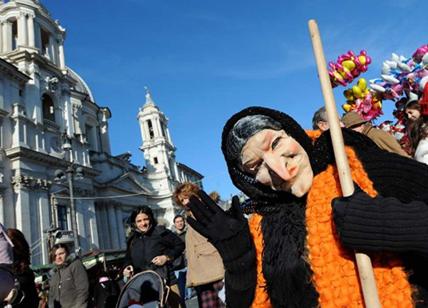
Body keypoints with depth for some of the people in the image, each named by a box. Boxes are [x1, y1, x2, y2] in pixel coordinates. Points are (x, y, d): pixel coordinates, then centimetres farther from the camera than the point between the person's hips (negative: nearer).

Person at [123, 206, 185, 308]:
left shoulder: (161, 232, 0)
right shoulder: (132, 240, 14)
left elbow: (180, 245, 3)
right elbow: (128, 259, 25)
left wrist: (167, 257, -8)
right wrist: (127, 267, 4)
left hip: (166, 280, -3)